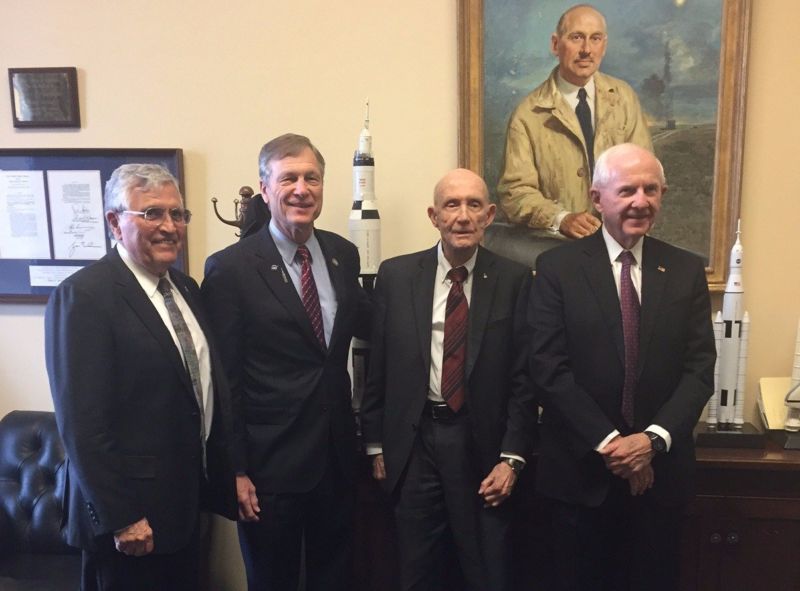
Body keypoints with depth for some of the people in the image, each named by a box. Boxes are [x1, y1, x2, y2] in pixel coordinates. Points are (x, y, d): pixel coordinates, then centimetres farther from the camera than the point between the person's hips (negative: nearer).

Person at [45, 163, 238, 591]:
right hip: (129, 518, -8)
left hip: (187, 503, 8)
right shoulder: (83, 297, -18)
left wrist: (228, 473, 12)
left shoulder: (186, 288, 8)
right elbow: (82, 424, -21)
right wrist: (121, 518, -19)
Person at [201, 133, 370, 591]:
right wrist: (235, 470, -10)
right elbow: (223, 381, -11)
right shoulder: (230, 268, -13)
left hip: (338, 455, 5)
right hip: (270, 464, -4)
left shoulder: (343, 254, 3)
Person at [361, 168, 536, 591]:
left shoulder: (514, 280, -3)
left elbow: (524, 375, -3)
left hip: (482, 444, -1)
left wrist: (512, 457, -6)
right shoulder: (396, 275, 0)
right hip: (413, 441, 1)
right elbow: (377, 366, 3)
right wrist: (375, 444, 5)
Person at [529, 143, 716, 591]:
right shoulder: (558, 267, -5)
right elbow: (549, 368, -10)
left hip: (661, 470, 2)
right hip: (581, 470, -2)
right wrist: (608, 442, -15)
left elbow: (700, 369, -2)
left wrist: (654, 439, -14)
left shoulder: (687, 271, 3)